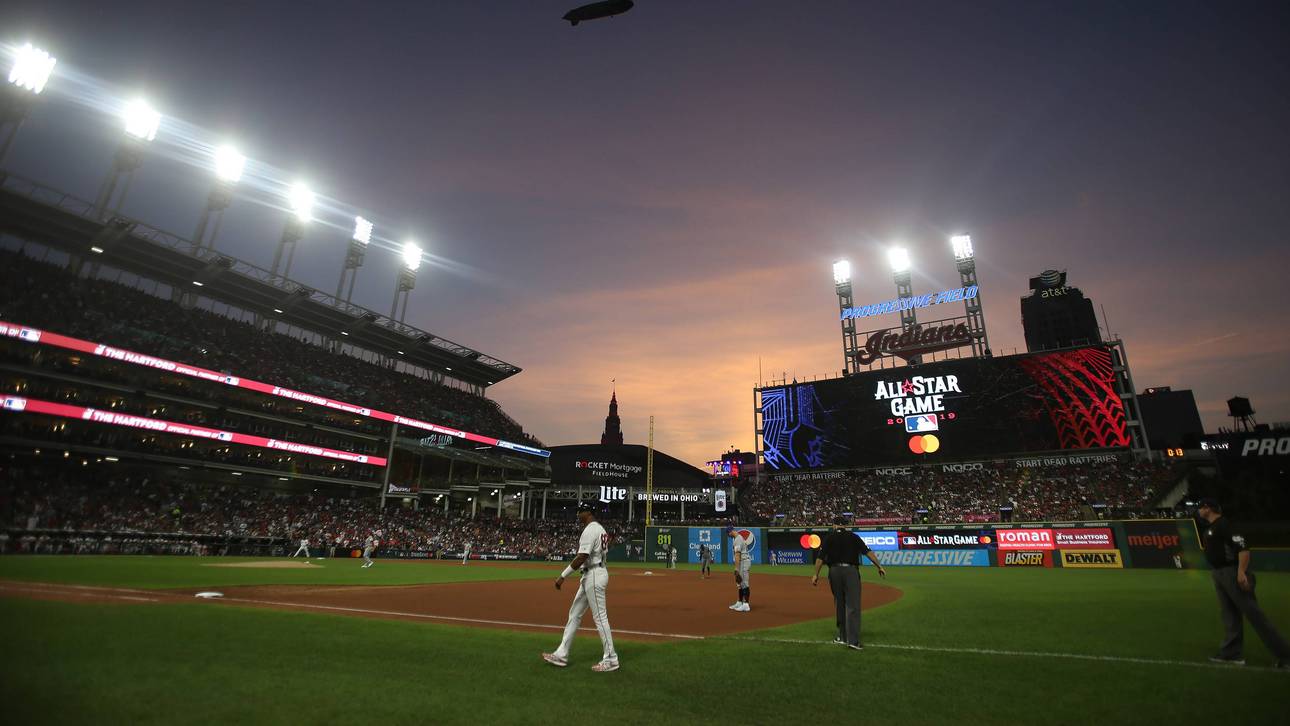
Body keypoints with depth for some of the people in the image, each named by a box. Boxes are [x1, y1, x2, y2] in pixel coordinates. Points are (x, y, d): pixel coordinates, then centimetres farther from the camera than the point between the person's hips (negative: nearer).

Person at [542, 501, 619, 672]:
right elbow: (603, 553, 18)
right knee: (574, 613, 14)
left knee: (600, 616, -4)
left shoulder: (590, 530, -17)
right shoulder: (600, 529, 15)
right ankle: (562, 654, 20)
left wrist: (563, 576, -19)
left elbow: (581, 557, -23)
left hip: (594, 575, -11)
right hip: (591, 576, 11)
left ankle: (611, 659, 5)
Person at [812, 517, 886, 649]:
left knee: (839, 605, 14)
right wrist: (879, 566, 3)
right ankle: (853, 640, -10)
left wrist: (816, 575, 4)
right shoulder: (853, 537, 9)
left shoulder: (828, 538, 8)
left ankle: (843, 636, 21)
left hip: (834, 571, 2)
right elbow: (868, 552, 0)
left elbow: (820, 557, 2)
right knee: (853, 606, -3)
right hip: (851, 570, -1)